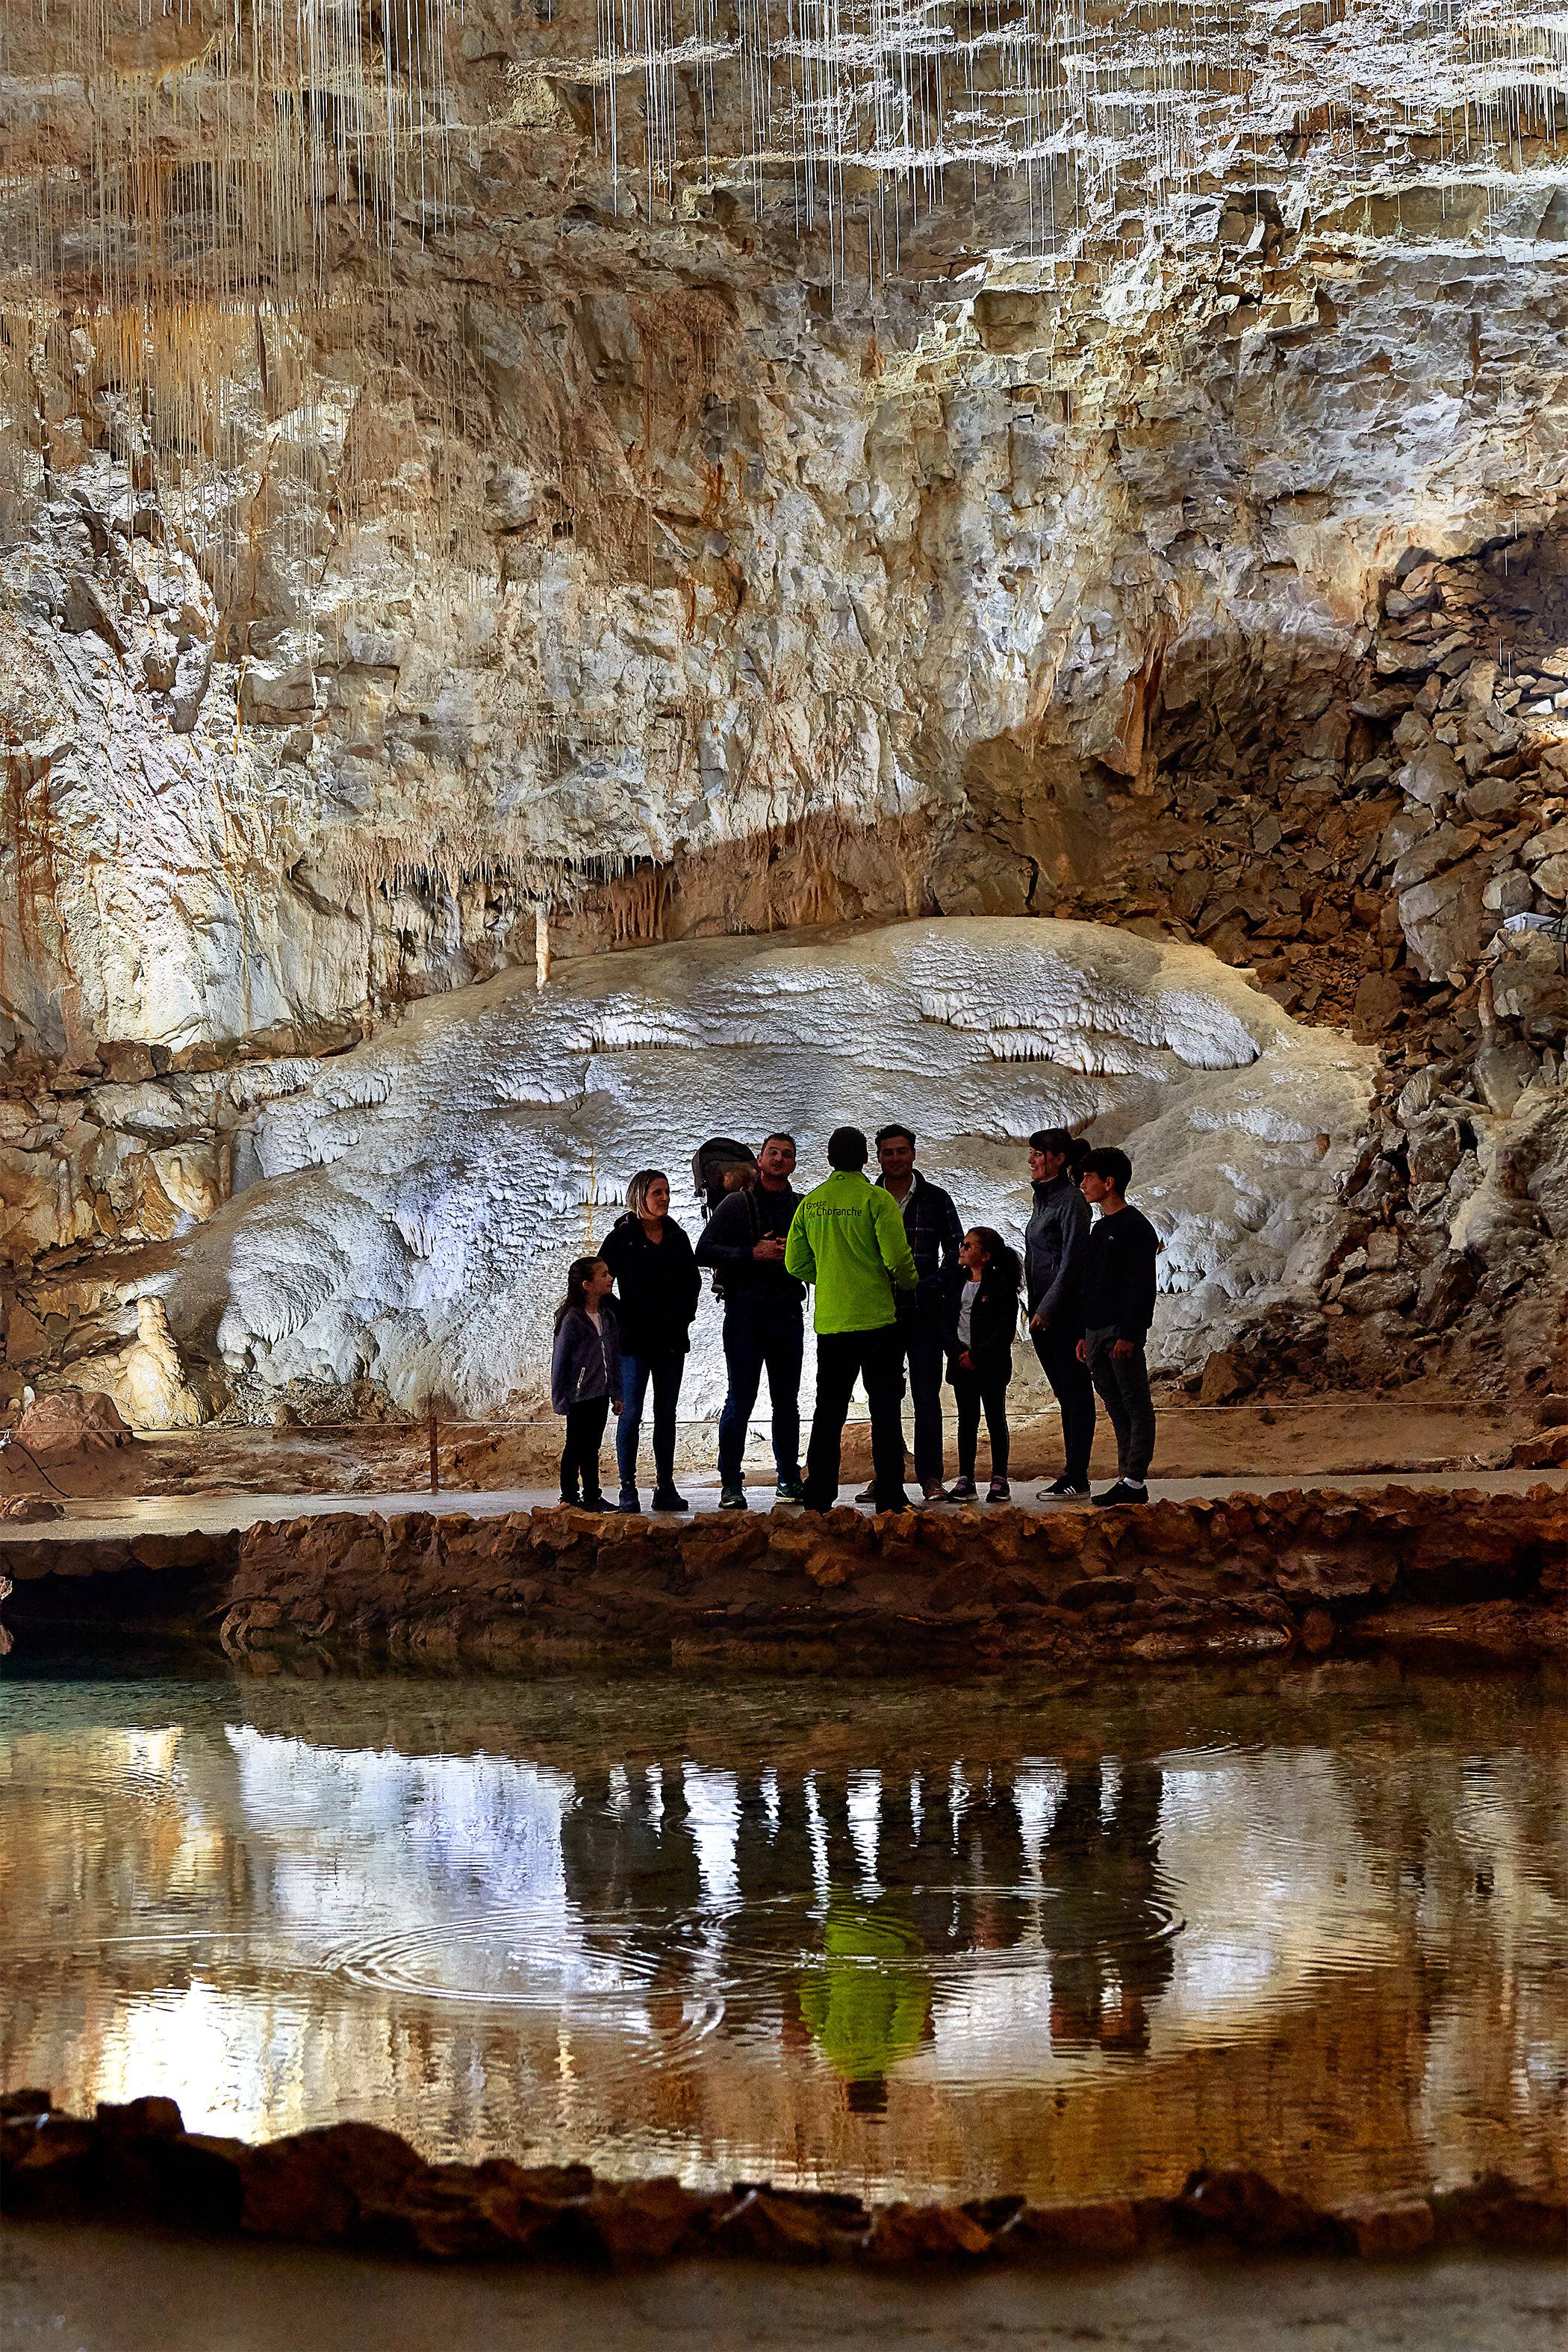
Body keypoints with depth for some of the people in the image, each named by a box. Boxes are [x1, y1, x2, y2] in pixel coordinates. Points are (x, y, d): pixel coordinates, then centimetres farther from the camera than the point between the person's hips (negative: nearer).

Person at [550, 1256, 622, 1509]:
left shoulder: (608, 1314, 6)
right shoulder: (572, 1318, -15)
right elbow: (559, 1360, -11)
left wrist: (616, 1392, 11)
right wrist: (560, 1400, -10)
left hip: (601, 1393, 6)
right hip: (579, 1393, -6)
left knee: (592, 1446, 12)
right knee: (575, 1447, 4)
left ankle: (592, 1496, 18)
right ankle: (569, 1496, 13)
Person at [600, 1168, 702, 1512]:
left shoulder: (677, 1238, 9)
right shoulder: (621, 1238, -4)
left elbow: (694, 1281, 19)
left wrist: (683, 1316, 7)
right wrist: (622, 1322, -6)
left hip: (671, 1338, 4)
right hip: (635, 1340, -4)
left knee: (666, 1413, 7)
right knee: (631, 1412, -5)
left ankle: (665, 1488, 10)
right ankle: (628, 1489, -1)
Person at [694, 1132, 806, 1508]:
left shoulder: (802, 1207, 12)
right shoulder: (737, 1203, 1)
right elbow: (704, 1251, -6)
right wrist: (754, 1254, -15)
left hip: (787, 1312, 4)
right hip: (745, 1311, -4)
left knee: (787, 1401, 9)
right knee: (741, 1400, -5)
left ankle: (789, 1480, 17)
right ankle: (731, 1484, -1)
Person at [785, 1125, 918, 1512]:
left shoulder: (810, 1204, 6)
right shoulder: (876, 1199, -8)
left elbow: (795, 1264, 9)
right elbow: (897, 1258, -12)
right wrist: (907, 1282, 8)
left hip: (829, 1322, 4)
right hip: (876, 1320, -4)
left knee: (828, 1410, 10)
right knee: (885, 1408, 2)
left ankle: (818, 1498, 9)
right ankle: (890, 1496, -1)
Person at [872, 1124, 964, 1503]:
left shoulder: (935, 1199, 4)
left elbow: (956, 1249, 2)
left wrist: (932, 1287, -10)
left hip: (923, 1314, -2)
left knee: (926, 1398, -3)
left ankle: (930, 1478, -1)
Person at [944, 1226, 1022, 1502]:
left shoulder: (1001, 1285, -7)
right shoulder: (957, 1284, 10)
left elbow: (1005, 1330, -11)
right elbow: (947, 1322, 8)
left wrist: (977, 1356, -15)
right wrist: (959, 1352, -9)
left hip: (992, 1365, -5)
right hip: (961, 1362, 5)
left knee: (995, 1419, 2)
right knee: (967, 1419, 7)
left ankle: (999, 1479, 7)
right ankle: (965, 1478, 10)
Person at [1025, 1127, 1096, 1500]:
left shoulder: (1071, 1201, -12)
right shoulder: (1043, 1199, 16)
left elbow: (1072, 1261, -17)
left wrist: (1047, 1308, -18)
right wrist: (1035, 1309, 17)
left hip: (1066, 1311, -9)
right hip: (1044, 1311, 9)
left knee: (1075, 1391, -5)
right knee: (1064, 1392, 11)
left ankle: (1076, 1479, -4)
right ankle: (1073, 1474, 16)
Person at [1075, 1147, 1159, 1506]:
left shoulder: (1136, 1227, -9)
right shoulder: (1099, 1228, 19)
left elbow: (1142, 1288, -15)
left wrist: (1128, 1334, -20)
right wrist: (1084, 1335, 19)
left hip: (1123, 1332, -9)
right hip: (1096, 1333, 9)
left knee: (1136, 1408, -5)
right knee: (1117, 1409, 10)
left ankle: (1135, 1482, -6)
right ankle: (1126, 1476, 13)